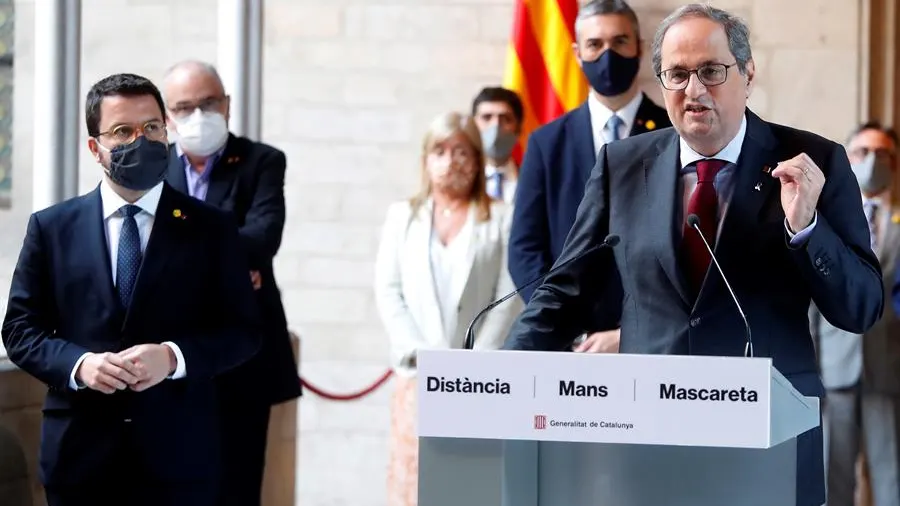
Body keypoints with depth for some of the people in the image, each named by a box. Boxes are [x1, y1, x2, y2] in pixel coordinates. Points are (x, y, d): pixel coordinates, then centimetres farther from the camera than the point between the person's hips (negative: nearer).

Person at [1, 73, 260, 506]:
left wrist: (173, 358, -15)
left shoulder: (210, 228, 6)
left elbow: (242, 331, 3)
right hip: (80, 457, 1)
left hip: (178, 458, 0)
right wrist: (77, 364, -13)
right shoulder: (51, 227, 8)